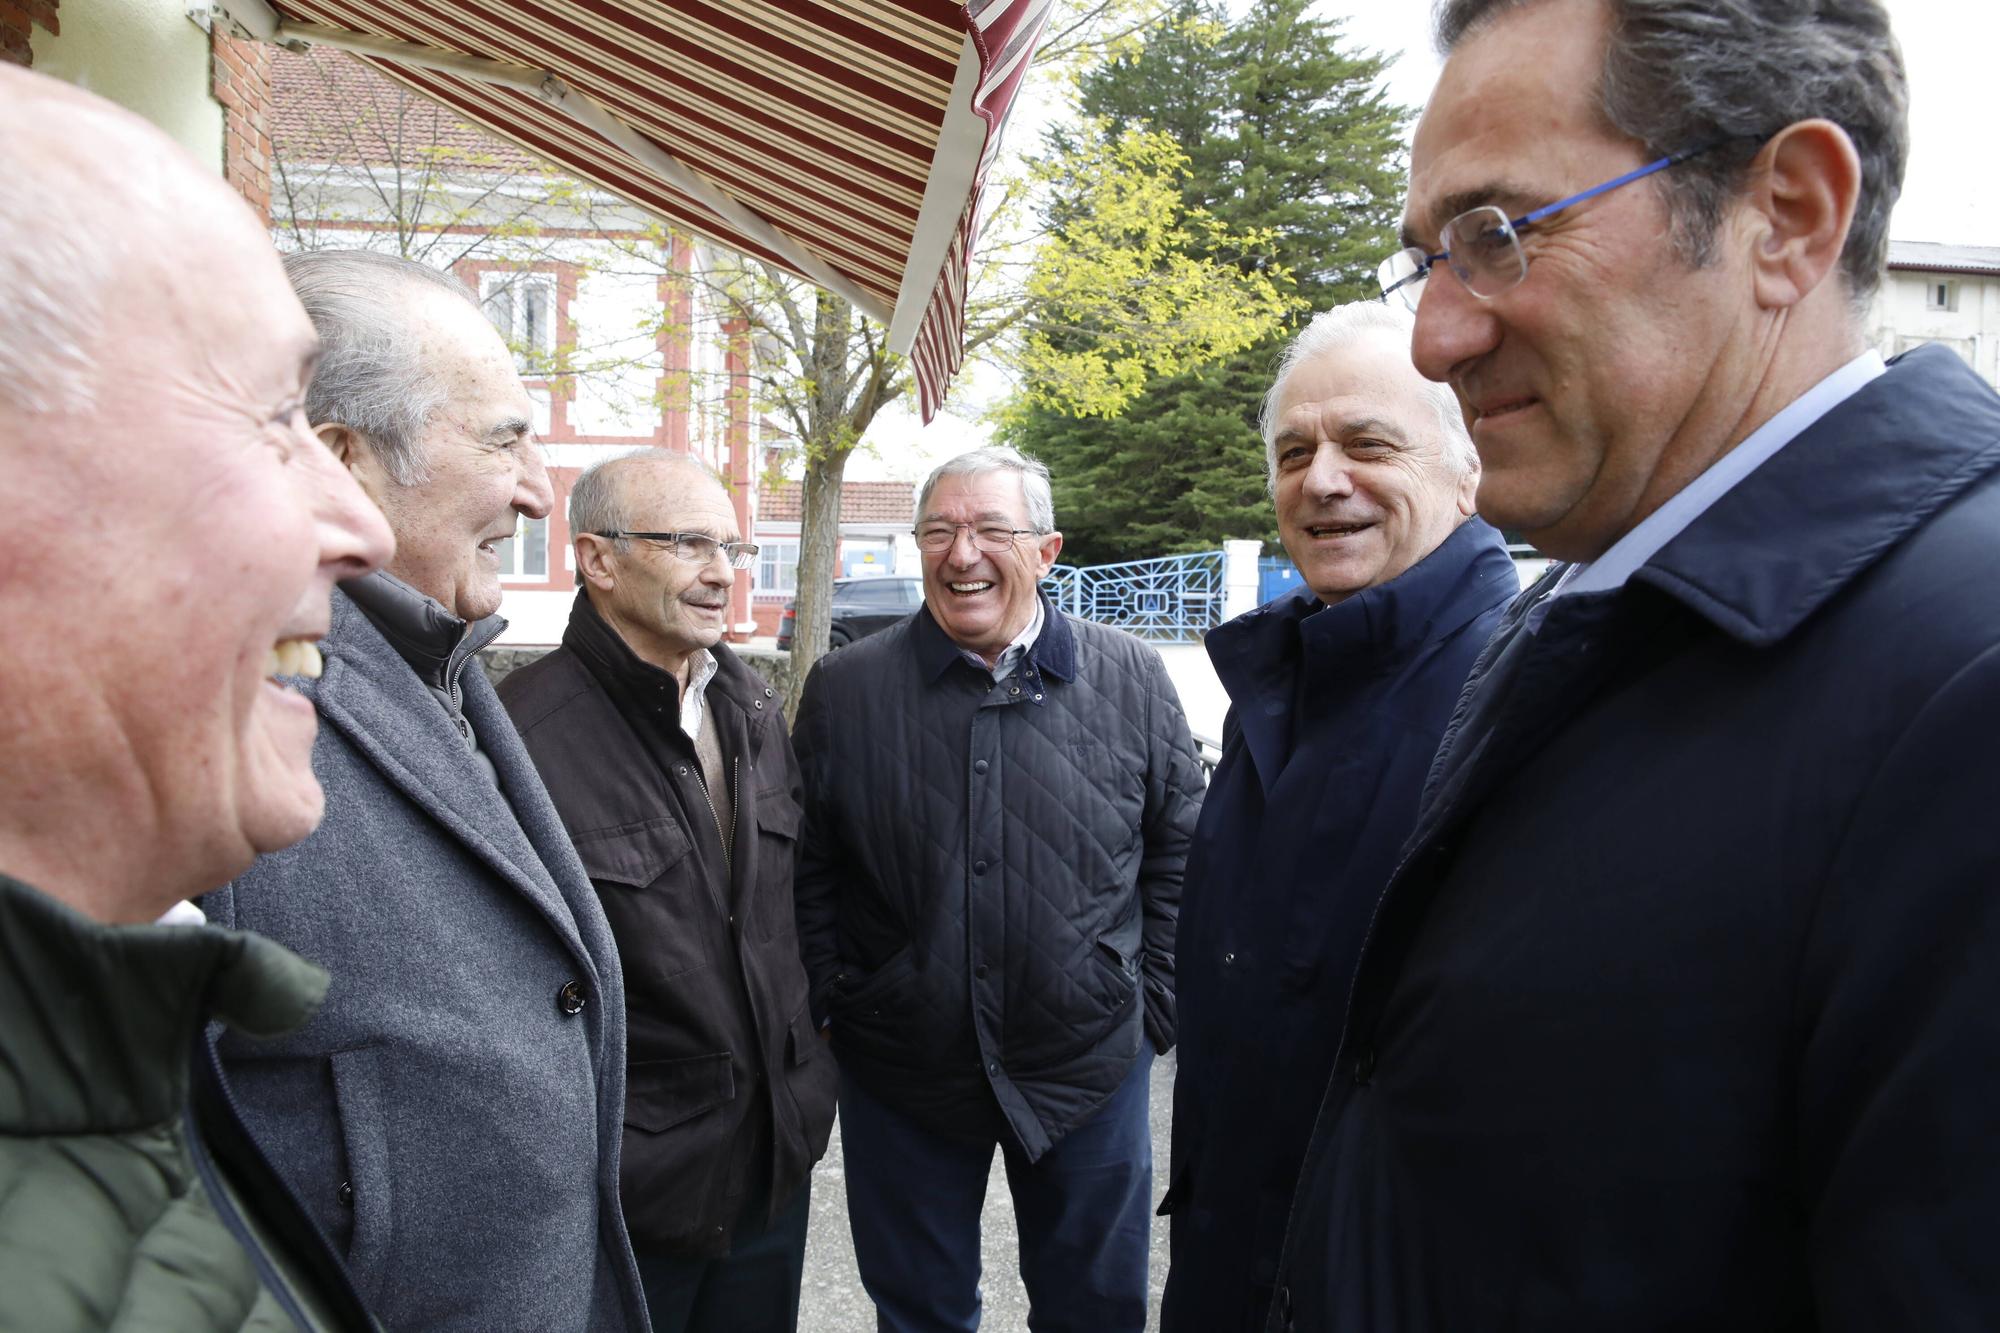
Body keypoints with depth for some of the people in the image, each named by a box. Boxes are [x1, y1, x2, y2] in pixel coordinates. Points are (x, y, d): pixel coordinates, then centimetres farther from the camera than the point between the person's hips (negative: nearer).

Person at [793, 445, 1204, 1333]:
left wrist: (1154, 1005, 0)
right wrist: (834, 1005, -1)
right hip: (901, 1070, 0)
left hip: (1089, 1062, 1)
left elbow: (1181, 850, 3)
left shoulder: (1131, 679, -3)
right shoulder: (844, 689, -4)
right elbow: (807, 869, 3)